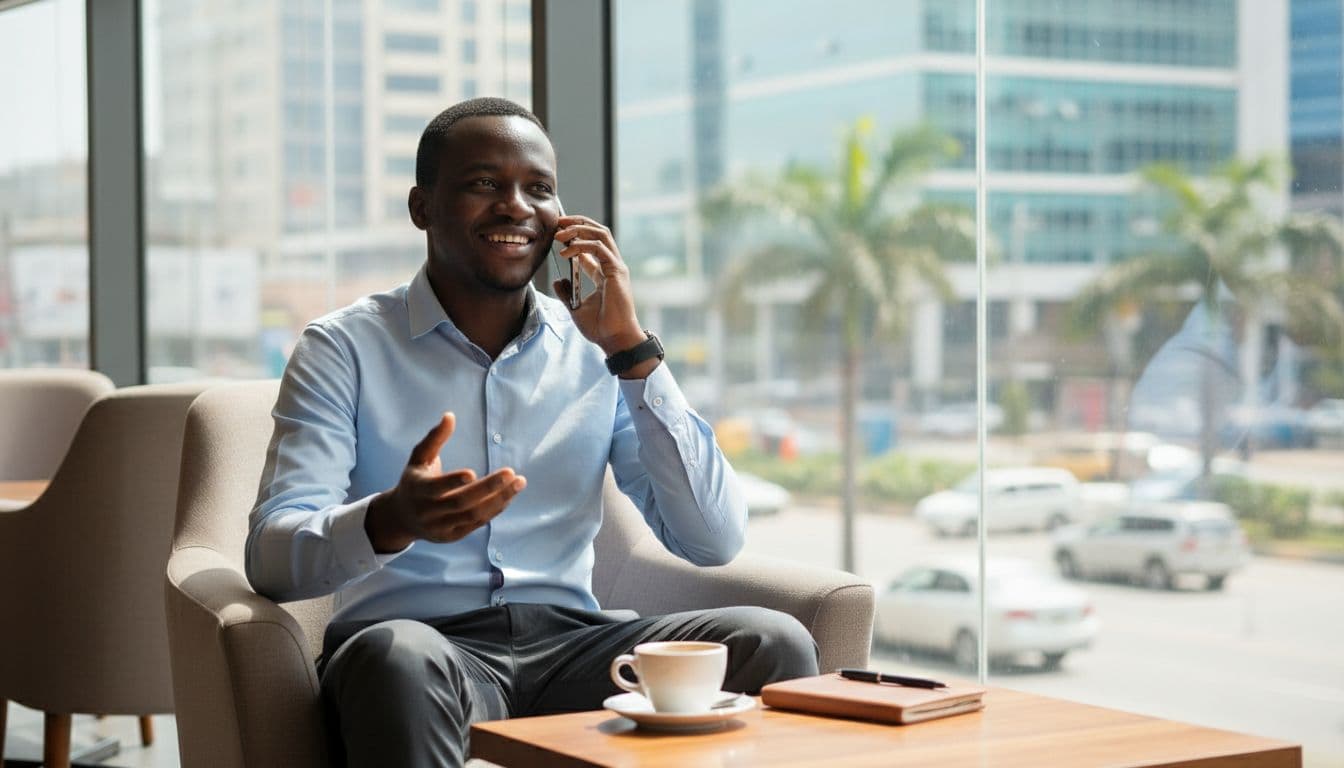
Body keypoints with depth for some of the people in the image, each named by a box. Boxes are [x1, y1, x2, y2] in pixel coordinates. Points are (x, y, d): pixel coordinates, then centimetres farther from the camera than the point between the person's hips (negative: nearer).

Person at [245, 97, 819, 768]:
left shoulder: (596, 354, 12)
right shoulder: (345, 349, 3)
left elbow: (714, 542, 3)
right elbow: (270, 555, -9)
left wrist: (630, 347, -4)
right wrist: (391, 521, -32)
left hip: (571, 642, 4)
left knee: (774, 642, -21)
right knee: (398, 656, -39)